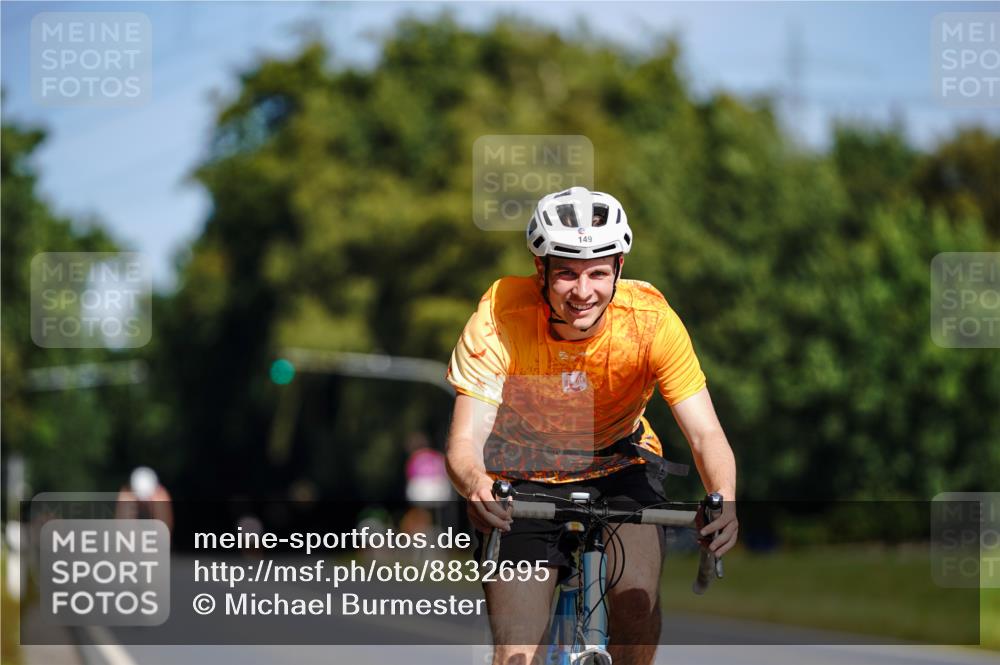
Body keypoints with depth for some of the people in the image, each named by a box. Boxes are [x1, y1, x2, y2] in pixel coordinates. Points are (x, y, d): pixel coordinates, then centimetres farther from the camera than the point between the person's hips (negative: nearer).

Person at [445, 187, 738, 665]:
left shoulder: (651, 319, -25)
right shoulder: (499, 319, -27)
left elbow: (705, 434, -26)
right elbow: (464, 442, -31)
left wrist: (723, 501, -47)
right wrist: (476, 486, -55)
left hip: (619, 468, 1)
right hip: (523, 479, 0)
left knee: (637, 597, -26)